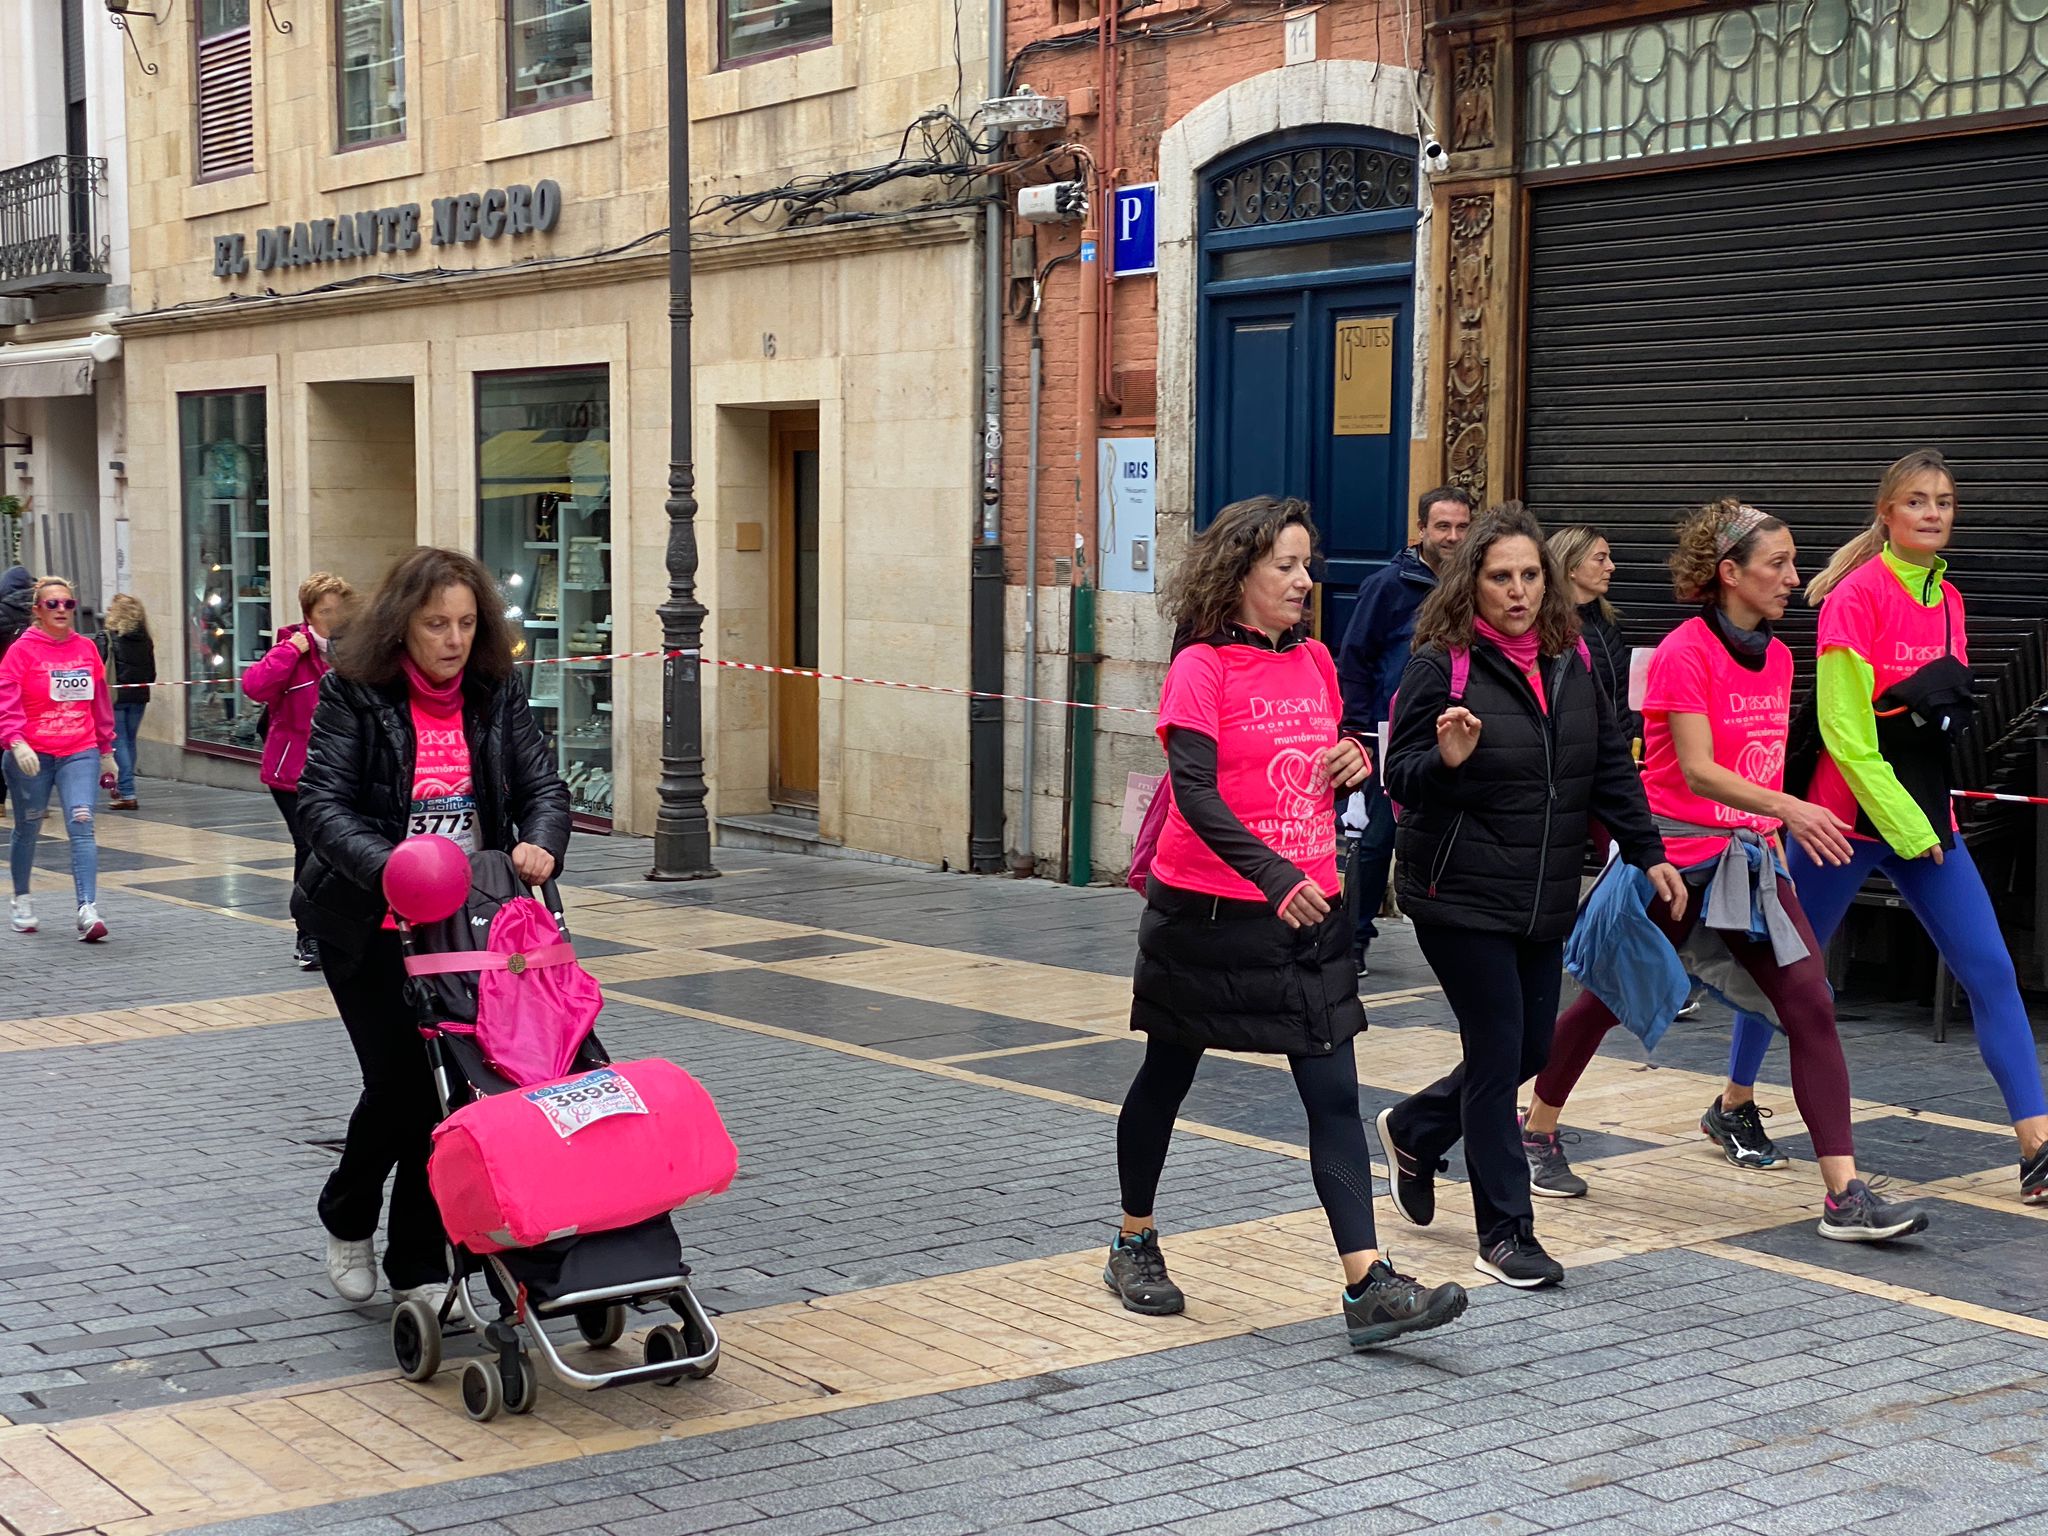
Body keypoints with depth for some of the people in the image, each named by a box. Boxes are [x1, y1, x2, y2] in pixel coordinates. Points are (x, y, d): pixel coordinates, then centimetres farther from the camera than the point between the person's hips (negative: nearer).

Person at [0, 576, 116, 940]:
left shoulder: (87, 649, 6)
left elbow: (101, 703, 14)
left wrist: (106, 750, 18)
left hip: (79, 753, 2)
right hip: (31, 755, -2)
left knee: (82, 827, -13)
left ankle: (87, 911, -20)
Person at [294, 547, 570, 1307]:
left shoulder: (495, 695, 2)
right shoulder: (353, 694, -9)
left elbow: (541, 785, -2)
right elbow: (323, 803, -16)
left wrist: (540, 844, -24)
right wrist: (389, 867, -33)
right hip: (370, 925, -3)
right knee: (400, 1076, -7)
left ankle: (418, 1271, 12)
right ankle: (347, 1220, 24)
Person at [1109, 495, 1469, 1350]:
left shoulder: (1315, 662, 8)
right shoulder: (1201, 668, -11)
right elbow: (1196, 793, -22)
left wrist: (1354, 760, -3)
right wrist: (1275, 875, -34)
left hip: (1308, 911, 5)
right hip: (1208, 913, -5)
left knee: (1334, 1095, -3)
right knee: (1168, 1076, 12)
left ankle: (1368, 1288, -7)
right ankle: (1135, 1246, 31)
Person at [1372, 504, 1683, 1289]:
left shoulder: (1570, 664, 7)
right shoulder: (1441, 665, -10)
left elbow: (1611, 766, 13)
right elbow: (1399, 777, -10)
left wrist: (1647, 851, 7)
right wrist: (1445, 760, -30)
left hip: (1545, 900, 7)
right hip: (1462, 898, -7)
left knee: (1531, 1048, 13)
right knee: (1498, 1055, -5)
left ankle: (1412, 1130, 39)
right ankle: (1505, 1233, 7)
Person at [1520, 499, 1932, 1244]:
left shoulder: (1777, 657, 8)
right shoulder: (1684, 653, -15)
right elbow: (1698, 770, -24)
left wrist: (1775, 838, 17)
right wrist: (1787, 808, -35)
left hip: (1748, 858, 6)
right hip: (1674, 857, -6)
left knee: (1811, 1006, -6)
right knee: (1609, 999, 9)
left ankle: (1845, 1196, -7)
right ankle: (1536, 1133, 32)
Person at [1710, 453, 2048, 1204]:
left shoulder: (1948, 600, 9)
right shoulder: (1856, 596, -13)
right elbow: (1842, 727, -17)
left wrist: (1950, 695, 3)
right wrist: (1902, 825, -17)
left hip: (1926, 817, 6)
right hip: (1850, 814, -6)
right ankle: (1734, 1107, 28)